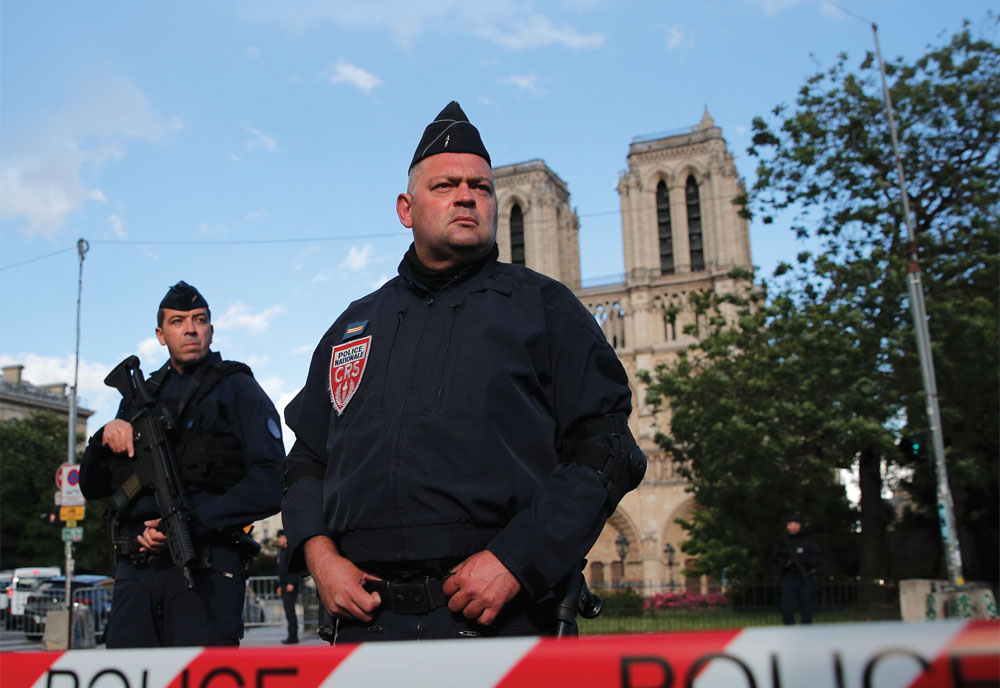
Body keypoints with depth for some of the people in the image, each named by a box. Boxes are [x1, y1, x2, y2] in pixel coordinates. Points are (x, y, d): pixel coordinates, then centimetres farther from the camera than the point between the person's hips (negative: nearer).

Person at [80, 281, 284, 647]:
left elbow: (270, 483, -6)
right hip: (135, 570, 5)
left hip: (204, 566, -5)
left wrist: (194, 521, -15)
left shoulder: (238, 389, 7)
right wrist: (105, 437, 2)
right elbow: (93, 487, 22)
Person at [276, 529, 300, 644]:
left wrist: (292, 583, -22)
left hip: (291, 586, -10)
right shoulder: (282, 552, 20)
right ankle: (292, 636, 12)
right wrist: (280, 586, 22)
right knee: (288, 610, 9)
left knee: (290, 610, -12)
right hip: (284, 585, 10)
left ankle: (292, 636, -12)